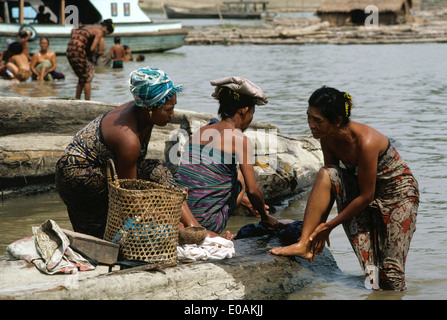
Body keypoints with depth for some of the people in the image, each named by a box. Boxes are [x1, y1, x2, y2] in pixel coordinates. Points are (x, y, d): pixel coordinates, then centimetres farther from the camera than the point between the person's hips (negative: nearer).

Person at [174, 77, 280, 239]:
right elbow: (253, 190, -6)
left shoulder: (202, 131, 15)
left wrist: (242, 198, 41)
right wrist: (265, 217, 13)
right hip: (205, 223, -6)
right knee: (239, 176, 21)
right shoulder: (239, 139, -6)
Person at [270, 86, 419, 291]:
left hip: (399, 192, -6)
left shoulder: (365, 142, -33)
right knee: (325, 174, -22)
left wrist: (330, 225, -20)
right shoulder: (328, 137, -13)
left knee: (391, 271, -10)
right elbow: (332, 184, -2)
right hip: (361, 189, 6)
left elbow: (366, 196, -26)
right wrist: (321, 223, -7)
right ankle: (303, 245, -23)